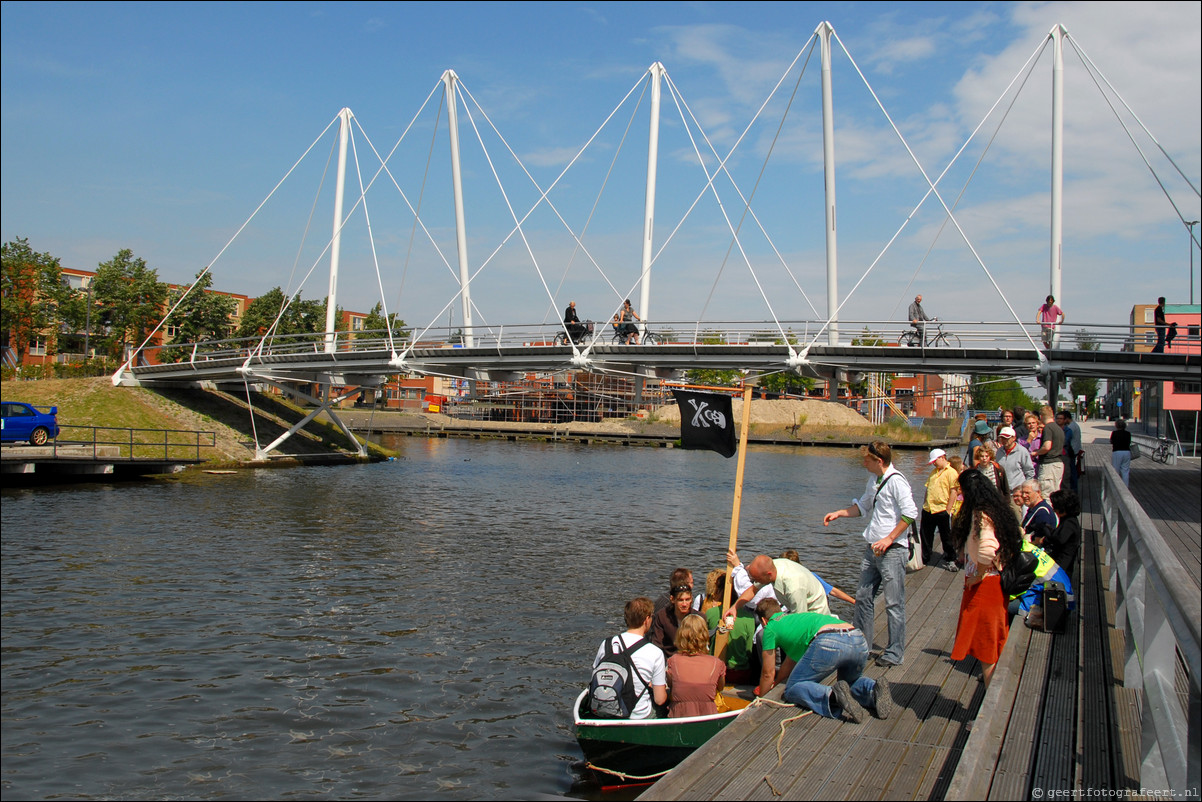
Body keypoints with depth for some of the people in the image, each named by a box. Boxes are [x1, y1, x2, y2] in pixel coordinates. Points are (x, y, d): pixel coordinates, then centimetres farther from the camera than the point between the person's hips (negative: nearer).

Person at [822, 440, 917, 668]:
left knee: (894, 603, -1)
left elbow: (910, 513, -19)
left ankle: (895, 653, 7)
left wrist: (889, 539, -20)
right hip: (873, 548, 9)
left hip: (892, 550, -9)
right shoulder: (873, 480, 13)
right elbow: (863, 506, 27)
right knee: (863, 597, 11)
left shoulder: (896, 481, -14)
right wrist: (839, 513, 15)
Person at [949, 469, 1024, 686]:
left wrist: (976, 577, -18)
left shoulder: (981, 515, -20)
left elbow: (987, 550, -34)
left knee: (985, 644, 0)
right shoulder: (995, 510, 8)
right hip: (995, 581, 9)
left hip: (985, 585, -9)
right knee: (991, 642, 20)